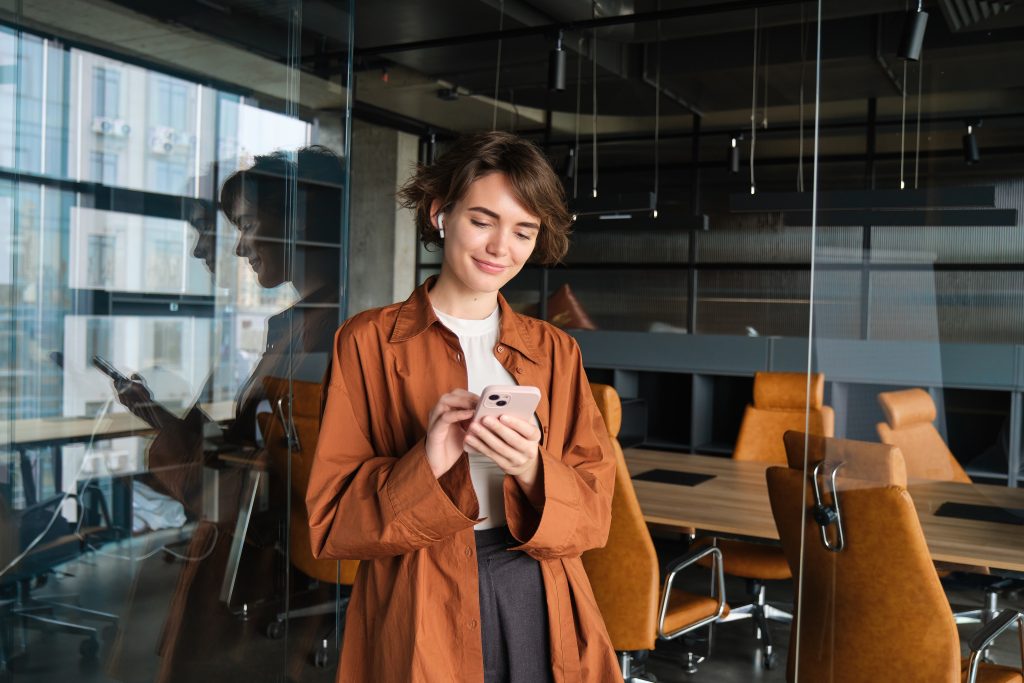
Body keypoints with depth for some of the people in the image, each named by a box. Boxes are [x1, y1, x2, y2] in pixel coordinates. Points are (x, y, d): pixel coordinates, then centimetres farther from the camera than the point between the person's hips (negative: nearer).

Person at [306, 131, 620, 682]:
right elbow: (331, 520, -5)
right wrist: (425, 466, -22)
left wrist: (532, 472, -18)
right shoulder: (367, 341, -3)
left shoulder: (555, 351, 6)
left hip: (542, 611, 3)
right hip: (420, 619, -2)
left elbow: (594, 510, 1)